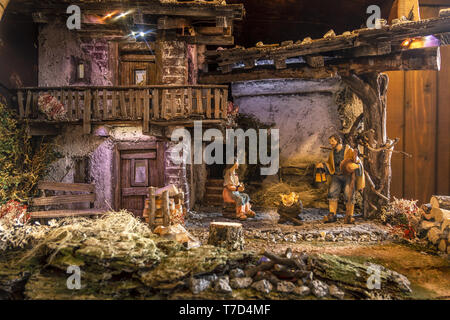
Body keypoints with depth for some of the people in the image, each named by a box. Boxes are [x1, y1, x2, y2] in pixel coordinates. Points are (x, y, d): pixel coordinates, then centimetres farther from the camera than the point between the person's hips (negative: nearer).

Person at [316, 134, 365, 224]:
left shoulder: (349, 151, -3)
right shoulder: (332, 153, 11)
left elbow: (358, 163, -3)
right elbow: (330, 167, 20)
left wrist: (355, 165, -26)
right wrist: (323, 165, 1)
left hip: (348, 176, -4)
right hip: (337, 176, 4)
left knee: (349, 195, -16)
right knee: (332, 193, -15)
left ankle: (349, 217, -9)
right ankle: (332, 215, -14)